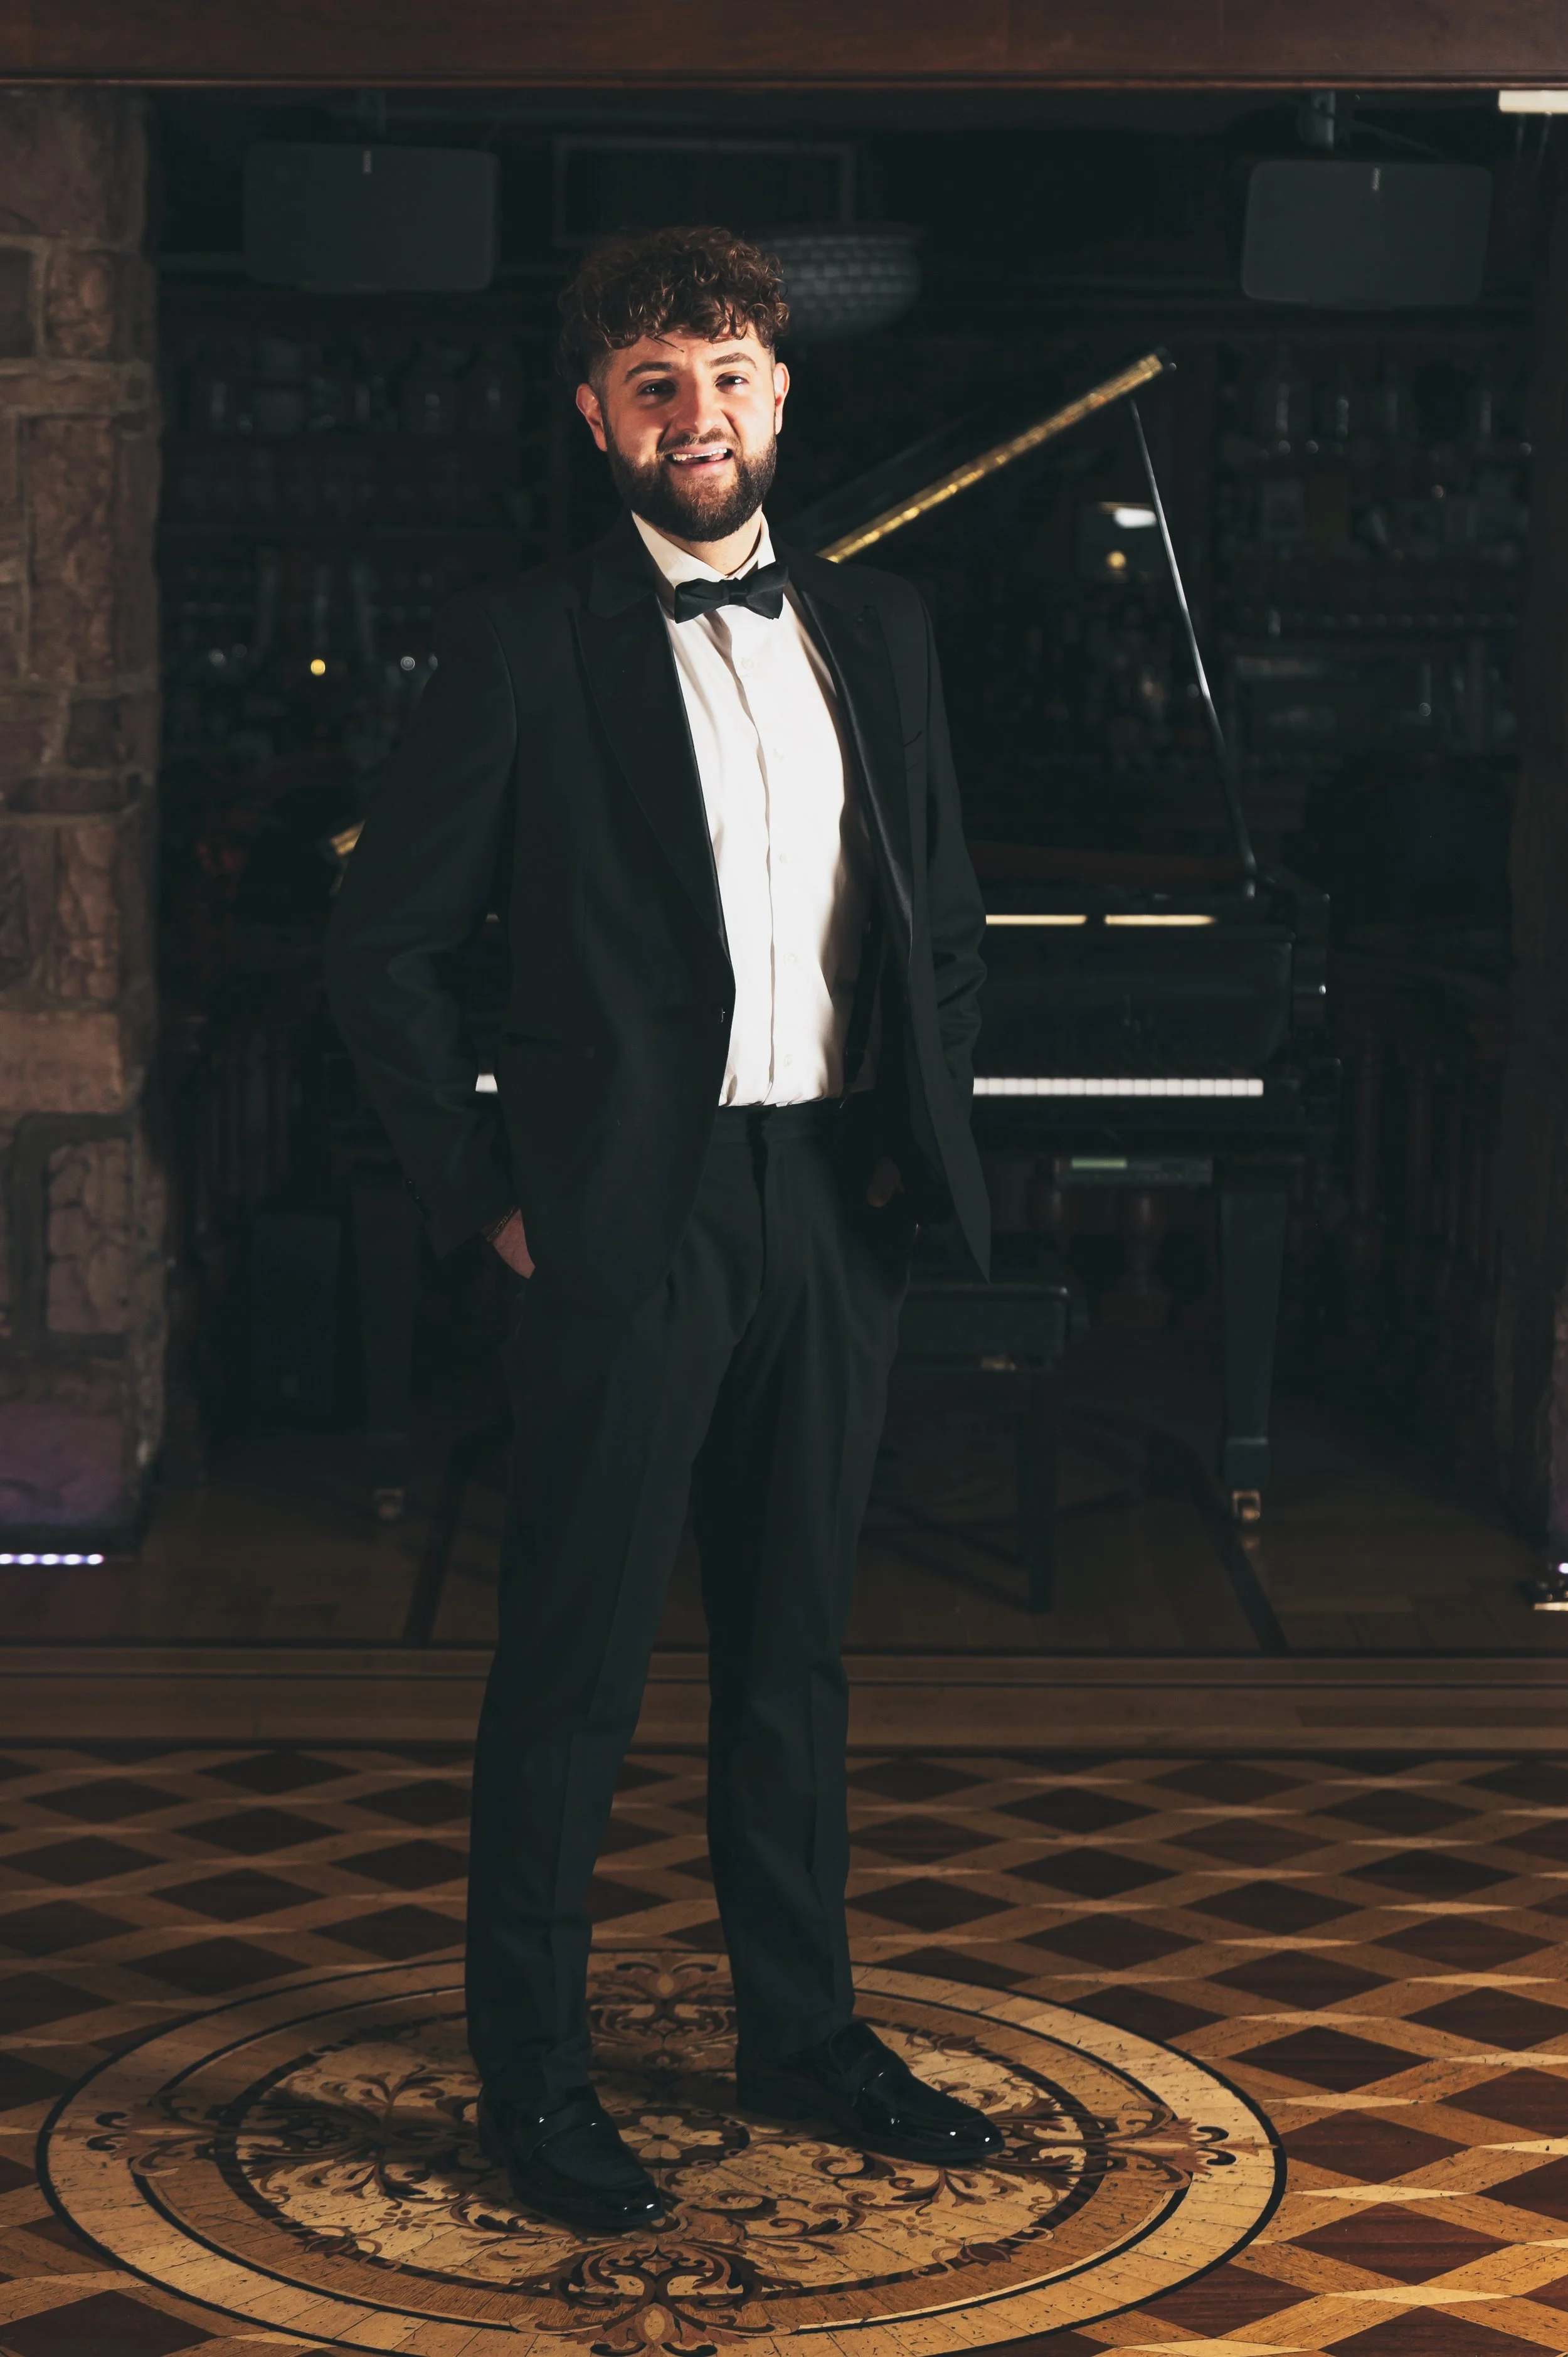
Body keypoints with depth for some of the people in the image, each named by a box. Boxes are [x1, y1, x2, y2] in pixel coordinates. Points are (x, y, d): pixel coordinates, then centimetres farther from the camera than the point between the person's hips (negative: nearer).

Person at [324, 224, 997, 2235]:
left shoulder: (876, 630, 11)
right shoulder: (523, 643, -5)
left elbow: (945, 913, 20)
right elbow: (382, 947, -5)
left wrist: (924, 1126, 9)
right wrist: (486, 1192, -7)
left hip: (836, 1203, 5)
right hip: (629, 1217, -5)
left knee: (795, 1640, 15)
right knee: (574, 1656, 3)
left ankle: (801, 2028, 29)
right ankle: (532, 2070, 17)